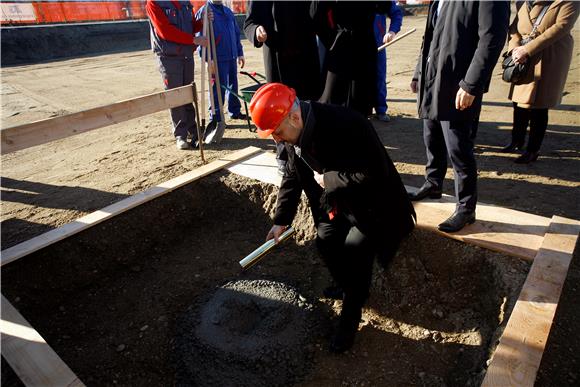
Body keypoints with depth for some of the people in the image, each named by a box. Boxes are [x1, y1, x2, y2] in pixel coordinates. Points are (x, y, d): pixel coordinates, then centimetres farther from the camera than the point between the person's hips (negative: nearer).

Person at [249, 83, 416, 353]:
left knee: (356, 248, -15)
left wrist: (328, 179, -26)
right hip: (338, 201, 7)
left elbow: (374, 175, -34)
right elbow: (292, 176, 1)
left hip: (372, 202, -7)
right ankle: (347, 286, 34)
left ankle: (350, 317, 7)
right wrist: (281, 220, -1)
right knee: (325, 242, 4)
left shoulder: (347, 126, -36)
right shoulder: (293, 133, -11)